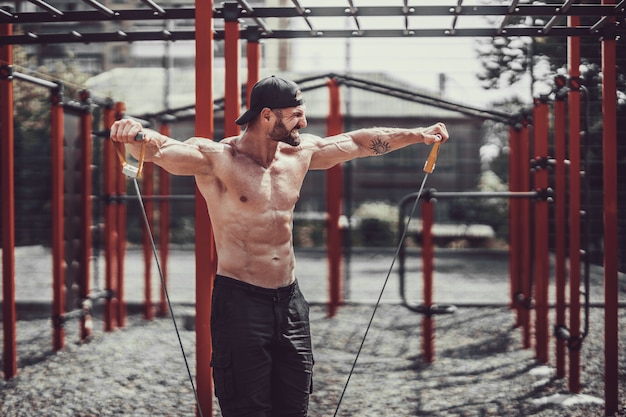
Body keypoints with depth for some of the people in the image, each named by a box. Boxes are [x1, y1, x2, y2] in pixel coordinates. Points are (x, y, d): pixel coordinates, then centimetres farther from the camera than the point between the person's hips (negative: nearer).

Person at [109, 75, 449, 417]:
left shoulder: (300, 153, 8)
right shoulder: (216, 158, -11)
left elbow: (360, 142, 19)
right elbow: (157, 149, -26)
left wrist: (418, 135, 21)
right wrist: (133, 135, -47)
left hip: (290, 301, 6)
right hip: (240, 302, -6)